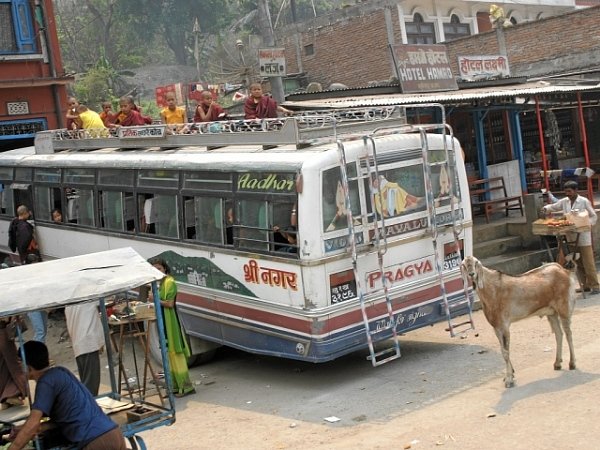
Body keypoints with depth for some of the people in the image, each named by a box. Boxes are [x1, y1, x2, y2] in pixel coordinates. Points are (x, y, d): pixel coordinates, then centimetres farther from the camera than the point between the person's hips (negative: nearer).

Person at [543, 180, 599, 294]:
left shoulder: (584, 201, -8)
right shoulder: (564, 201, 5)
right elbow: (553, 207, 15)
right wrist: (546, 208, -7)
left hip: (583, 236, -5)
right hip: (571, 237, 5)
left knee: (588, 263, -3)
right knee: (578, 263, 11)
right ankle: (586, 285, 21)